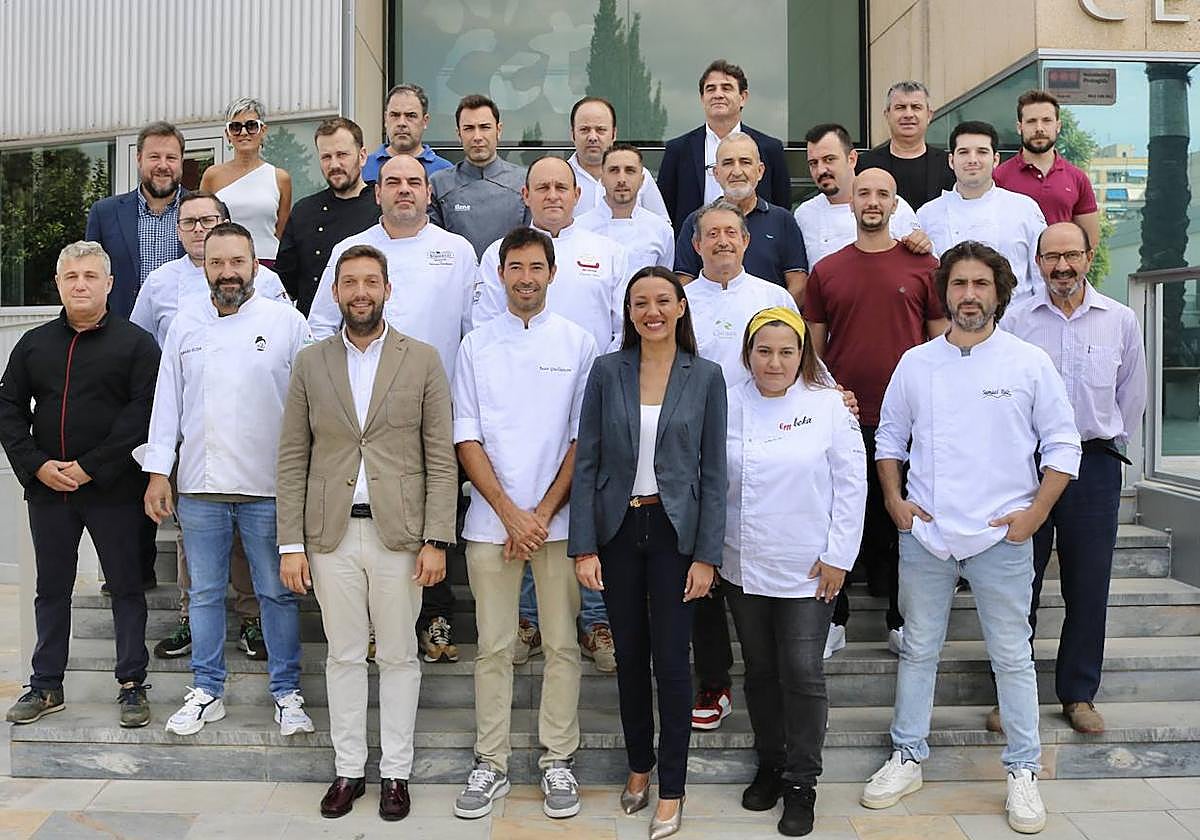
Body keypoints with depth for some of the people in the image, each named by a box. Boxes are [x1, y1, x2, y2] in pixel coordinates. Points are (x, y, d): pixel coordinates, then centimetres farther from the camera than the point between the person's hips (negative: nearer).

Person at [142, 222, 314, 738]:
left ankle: (286, 692, 19)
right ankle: (206, 691, 26)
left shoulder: (287, 322, -2)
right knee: (204, 593, 13)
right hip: (199, 487, 3)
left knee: (277, 593, 6)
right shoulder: (185, 327, 9)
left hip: (268, 487, -3)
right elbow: (167, 403, 10)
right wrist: (157, 473, 4)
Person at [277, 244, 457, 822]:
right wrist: (291, 544, -1)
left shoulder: (423, 360, 1)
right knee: (344, 655, 11)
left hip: (398, 533, -1)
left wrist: (437, 540, -8)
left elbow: (441, 459, -2)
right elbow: (293, 460, 5)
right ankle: (348, 768, 26)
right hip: (331, 535, 2)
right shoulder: (311, 363, 6)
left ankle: (395, 770, 22)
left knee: (398, 656, 8)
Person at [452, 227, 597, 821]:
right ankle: (490, 763, 18)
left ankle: (557, 761, 19)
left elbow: (584, 438, 1)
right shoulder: (476, 345, 6)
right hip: (491, 522, 1)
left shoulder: (578, 343, 3)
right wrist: (511, 513, -7)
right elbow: (466, 439, 2)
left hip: (557, 521, 0)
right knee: (494, 648, 6)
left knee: (562, 645, 5)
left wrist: (543, 512, -7)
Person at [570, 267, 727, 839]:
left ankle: (671, 790, 17)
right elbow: (586, 462, -1)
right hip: (618, 528, 2)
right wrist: (583, 546, -6)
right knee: (629, 656, 12)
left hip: (674, 530, -1)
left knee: (671, 660, 1)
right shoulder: (607, 371, 0)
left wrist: (706, 555, -6)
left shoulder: (705, 377, -1)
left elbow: (713, 472, -1)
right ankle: (638, 767, 32)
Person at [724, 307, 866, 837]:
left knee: (802, 674, 0)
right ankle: (769, 767, 31)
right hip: (743, 567, 3)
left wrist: (838, 556, -6)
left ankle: (801, 783, 16)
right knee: (760, 672, 14)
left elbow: (851, 482, -4)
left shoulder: (828, 405, -5)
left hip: (807, 570, -2)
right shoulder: (729, 405, 0)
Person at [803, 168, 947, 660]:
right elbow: (813, 349, 10)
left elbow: (942, 342, 7)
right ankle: (834, 620, 19)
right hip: (843, 418, 1)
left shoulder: (923, 266, 5)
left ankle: (902, 622, 21)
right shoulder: (826, 271, 7)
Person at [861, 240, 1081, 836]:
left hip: (1001, 538, -2)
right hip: (924, 533, 2)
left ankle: (1023, 771, 21)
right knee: (918, 650, 12)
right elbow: (889, 437, 14)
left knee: (1012, 656, 7)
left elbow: (1062, 444, 2)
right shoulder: (915, 363, 6)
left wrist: (1035, 512, -6)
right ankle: (907, 757, 25)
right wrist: (893, 500, 2)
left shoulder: (1030, 363, 0)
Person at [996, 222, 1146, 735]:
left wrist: (1107, 446, 14)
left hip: (1093, 465, 1)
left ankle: (1079, 694, 21)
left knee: (1088, 586, 6)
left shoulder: (1121, 320, 5)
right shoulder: (1016, 320, 2)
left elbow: (1133, 395, 13)